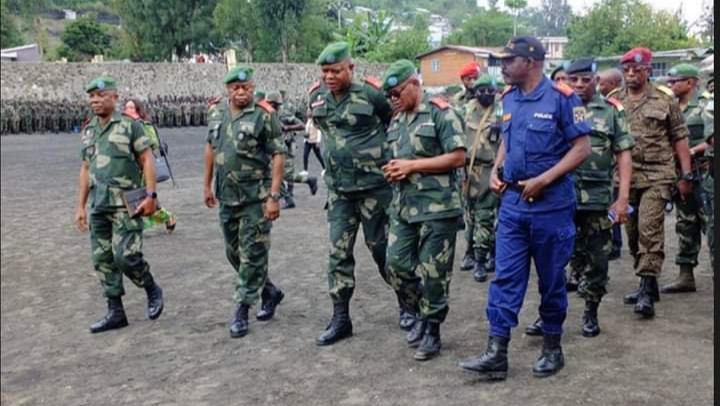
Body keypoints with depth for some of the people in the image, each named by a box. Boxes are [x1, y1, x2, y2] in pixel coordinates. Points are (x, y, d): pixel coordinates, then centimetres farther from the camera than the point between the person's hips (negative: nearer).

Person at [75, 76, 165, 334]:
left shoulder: (130, 126, -4)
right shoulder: (88, 131, 13)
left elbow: (147, 160, -7)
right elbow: (85, 169, 17)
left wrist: (151, 195, -15)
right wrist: (80, 206, 15)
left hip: (126, 203, -6)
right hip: (98, 206, 7)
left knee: (126, 256, -12)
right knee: (102, 260, 7)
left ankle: (153, 290, 14)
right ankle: (115, 313, 16)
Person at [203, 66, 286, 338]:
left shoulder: (264, 115, -11)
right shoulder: (216, 113, 8)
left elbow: (278, 155, -13)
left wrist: (274, 196, -18)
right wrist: (207, 185, 17)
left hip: (256, 197, -7)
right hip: (226, 196, 7)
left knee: (251, 255, -1)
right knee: (234, 252, 16)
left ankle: (241, 311, 9)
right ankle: (269, 291, 34)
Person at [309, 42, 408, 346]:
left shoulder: (371, 94, -14)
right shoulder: (316, 98, 2)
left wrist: (379, 148, 0)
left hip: (374, 186, -5)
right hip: (338, 189, 5)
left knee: (382, 248, 6)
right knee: (338, 253, 5)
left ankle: (406, 303, 27)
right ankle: (340, 318, 14)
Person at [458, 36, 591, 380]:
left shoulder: (561, 97, -11)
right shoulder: (508, 98, 8)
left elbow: (582, 148, -12)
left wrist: (543, 180, -19)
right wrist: (496, 169, 4)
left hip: (551, 204, -5)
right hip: (512, 202, 6)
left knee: (551, 280, 9)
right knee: (505, 278, 2)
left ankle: (552, 348, 26)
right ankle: (496, 354, 6)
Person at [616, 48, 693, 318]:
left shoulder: (665, 100, 2)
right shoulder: (614, 101, 8)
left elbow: (680, 138, 3)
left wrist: (686, 176, -1)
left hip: (656, 176, -4)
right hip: (625, 176, 4)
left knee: (649, 230, -13)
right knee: (633, 233, 10)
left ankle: (647, 291, -9)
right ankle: (647, 283, 24)